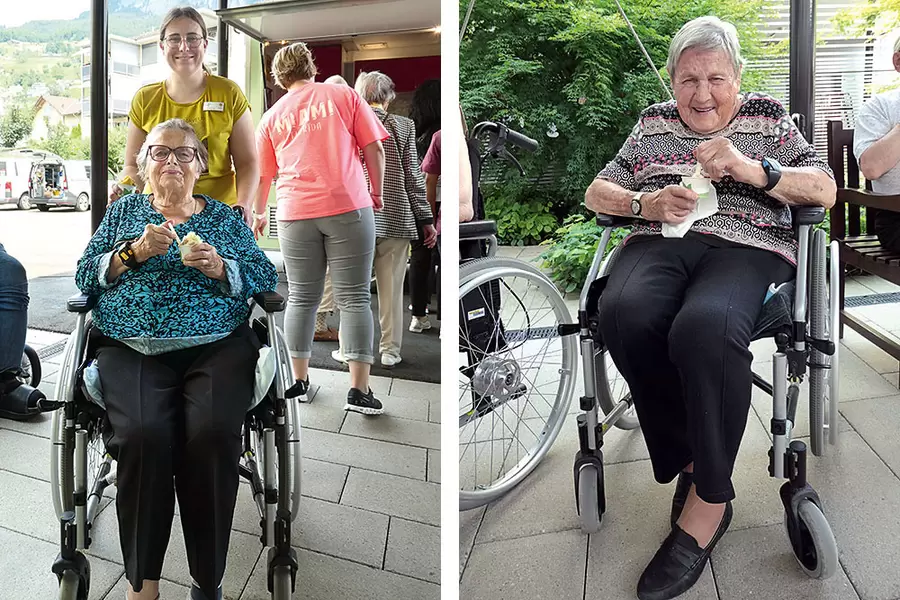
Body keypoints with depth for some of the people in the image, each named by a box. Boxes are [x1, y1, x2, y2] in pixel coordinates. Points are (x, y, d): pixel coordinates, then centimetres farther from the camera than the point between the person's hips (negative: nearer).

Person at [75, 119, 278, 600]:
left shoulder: (225, 217, 20)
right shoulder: (123, 211, 23)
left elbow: (266, 279, 11)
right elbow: (84, 276, 14)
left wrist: (220, 267, -7)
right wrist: (134, 252, -2)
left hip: (216, 346, 0)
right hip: (131, 346, 1)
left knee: (212, 433, -31)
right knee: (143, 434, -31)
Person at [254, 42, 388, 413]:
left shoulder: (272, 116, 14)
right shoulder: (344, 95, 7)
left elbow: (263, 176, 20)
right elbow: (374, 150, 2)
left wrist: (259, 215, 35)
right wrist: (377, 193, 15)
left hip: (295, 214, 3)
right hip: (349, 207, -2)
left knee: (301, 298, 12)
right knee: (354, 298, -1)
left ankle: (300, 383, 18)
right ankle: (359, 390, -4)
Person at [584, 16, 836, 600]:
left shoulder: (768, 117, 19)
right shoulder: (654, 123, 24)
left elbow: (825, 190, 10)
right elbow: (596, 192, 20)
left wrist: (752, 169, -9)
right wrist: (645, 203, -3)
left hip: (747, 246, -2)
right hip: (660, 241, 2)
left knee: (705, 327, -38)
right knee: (625, 316, -36)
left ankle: (709, 497, -19)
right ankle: (689, 461, -15)